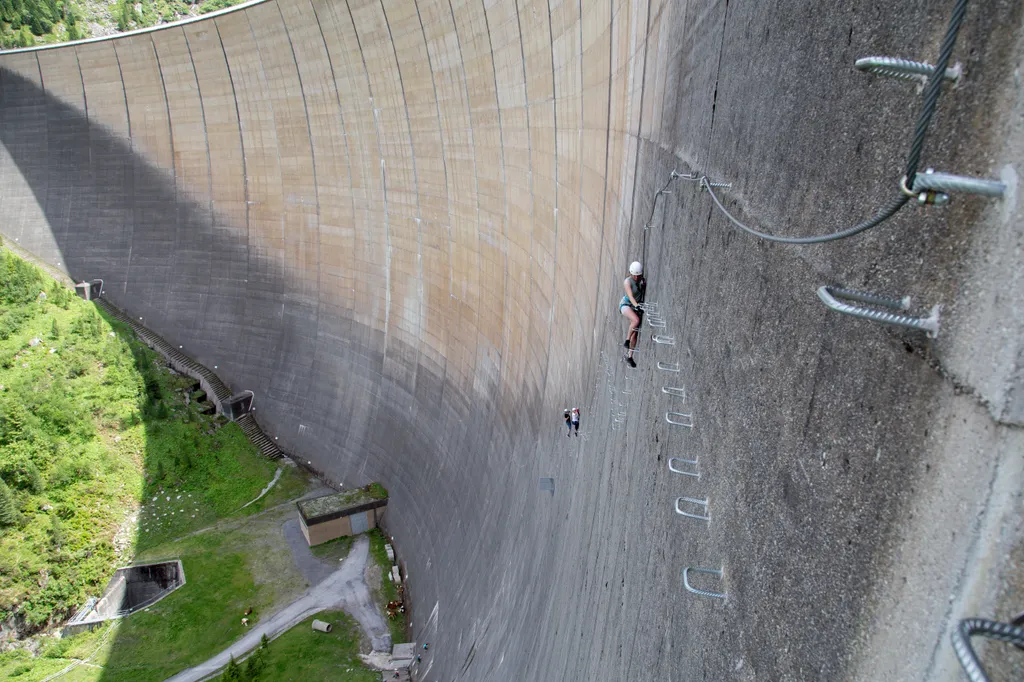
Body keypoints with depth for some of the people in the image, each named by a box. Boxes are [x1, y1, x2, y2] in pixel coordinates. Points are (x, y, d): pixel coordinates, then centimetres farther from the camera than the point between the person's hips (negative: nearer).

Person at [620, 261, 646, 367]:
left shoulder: (643, 281, -3)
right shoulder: (627, 282, -19)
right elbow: (630, 295, -32)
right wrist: (636, 304, -49)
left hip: (637, 306, 5)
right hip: (626, 304, -5)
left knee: (635, 333, 2)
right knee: (636, 320, -36)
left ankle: (629, 356, 11)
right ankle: (627, 340, -18)